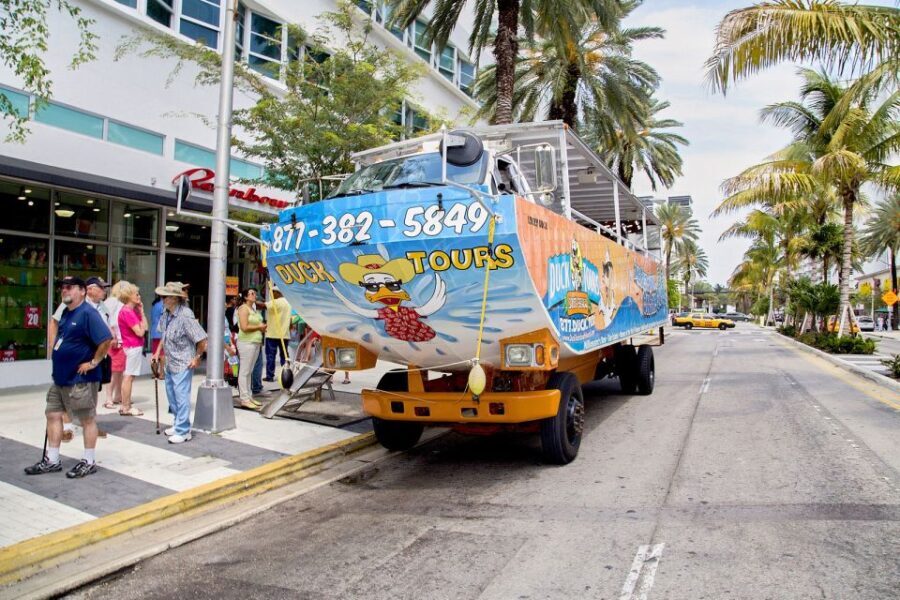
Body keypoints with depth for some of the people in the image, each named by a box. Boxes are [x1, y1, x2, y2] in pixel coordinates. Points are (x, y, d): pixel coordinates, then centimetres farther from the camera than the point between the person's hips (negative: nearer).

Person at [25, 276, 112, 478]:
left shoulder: (88, 313, -18)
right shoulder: (65, 312, 11)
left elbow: (106, 339, -27)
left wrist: (94, 362, -21)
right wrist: (56, 352, 16)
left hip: (81, 379, -10)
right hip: (60, 378, 10)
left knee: (88, 419, 2)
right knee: (53, 415, 13)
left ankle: (89, 462, 13)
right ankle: (52, 460, 25)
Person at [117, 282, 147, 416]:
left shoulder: (133, 311, 13)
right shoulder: (127, 312, -15)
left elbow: (145, 327, 9)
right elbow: (140, 332, -17)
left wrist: (141, 311, 6)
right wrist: (141, 312, -9)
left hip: (135, 347, 10)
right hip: (133, 347, -10)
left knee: (128, 376, 13)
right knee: (129, 376, -5)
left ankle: (126, 405, 20)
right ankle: (125, 407, -1)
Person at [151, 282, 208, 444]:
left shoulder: (185, 316, -22)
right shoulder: (166, 314, 5)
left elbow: (201, 339, -21)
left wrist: (197, 358, -14)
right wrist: (158, 353, 14)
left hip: (183, 364, -9)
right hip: (170, 363, 9)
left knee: (181, 397, -5)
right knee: (171, 395, 18)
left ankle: (183, 431, 4)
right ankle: (179, 424, 33)